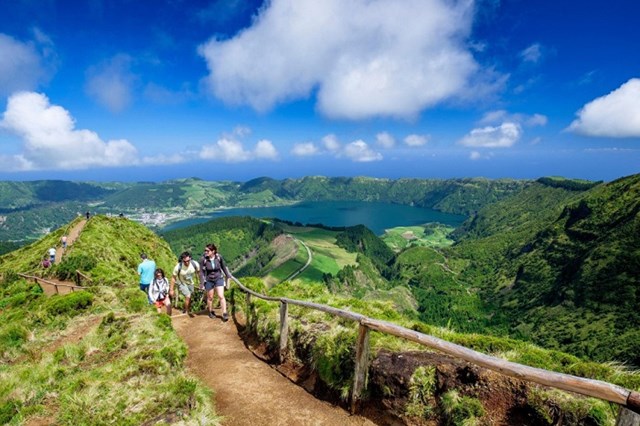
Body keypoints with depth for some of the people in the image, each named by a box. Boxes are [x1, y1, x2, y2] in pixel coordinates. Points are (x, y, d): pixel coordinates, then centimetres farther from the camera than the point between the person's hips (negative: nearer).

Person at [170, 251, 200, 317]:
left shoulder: (195, 264, -26)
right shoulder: (178, 267, -31)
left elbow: (199, 272, -6)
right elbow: (173, 278, -17)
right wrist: (171, 290, -12)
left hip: (190, 283, 3)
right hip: (182, 283, -3)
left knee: (190, 298, 14)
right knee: (188, 296, -20)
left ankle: (185, 309, 45)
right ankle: (187, 311, 4)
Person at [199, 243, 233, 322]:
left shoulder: (219, 257, -14)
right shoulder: (203, 259, -18)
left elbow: (224, 267, 3)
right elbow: (201, 272, -10)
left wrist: (228, 276, 11)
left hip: (219, 279, 0)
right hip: (209, 281, 0)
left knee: (221, 296, -6)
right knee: (210, 297, 15)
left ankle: (224, 314, 3)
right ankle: (210, 311, 39)